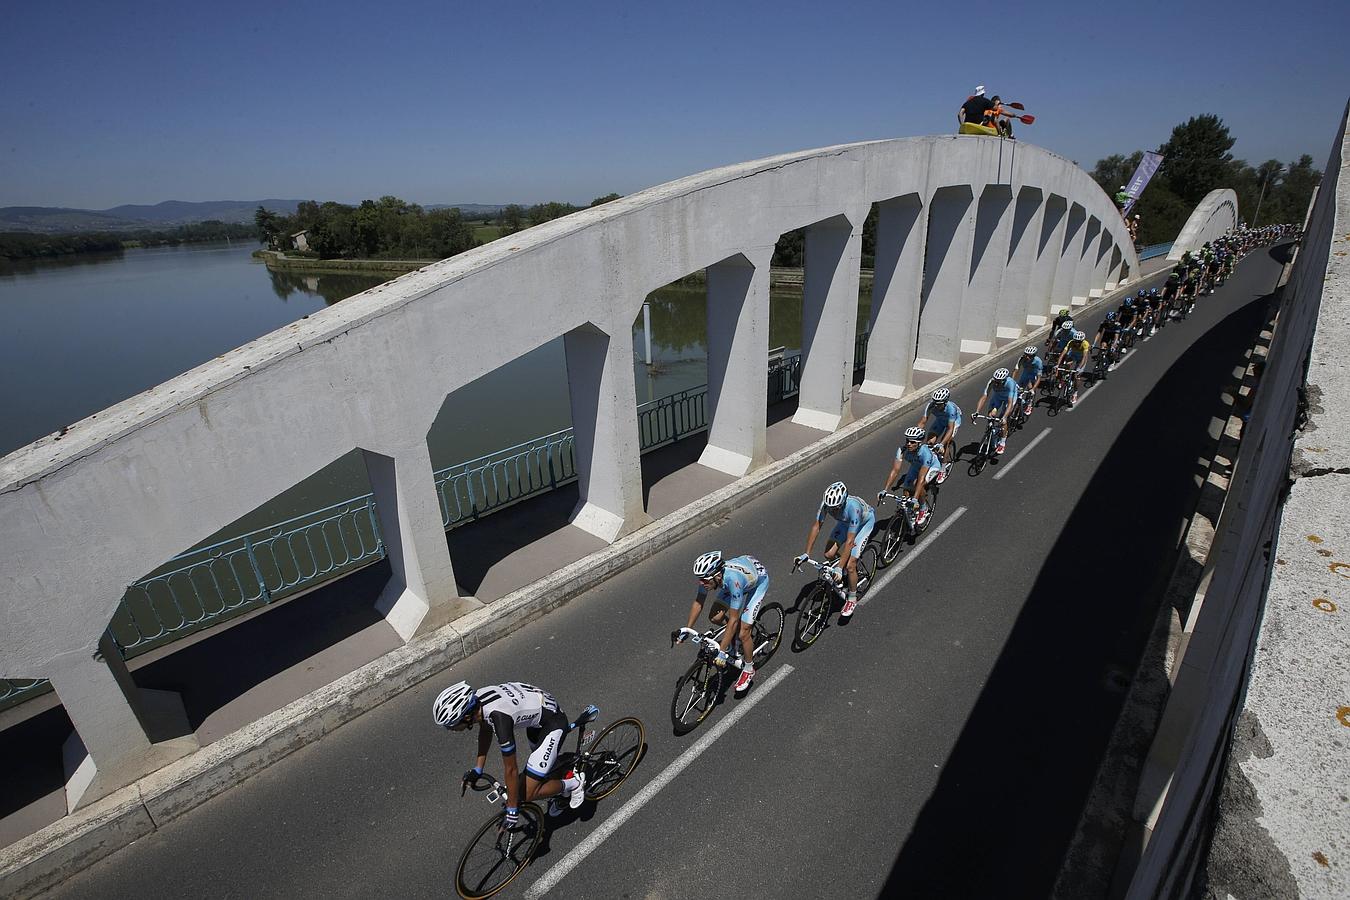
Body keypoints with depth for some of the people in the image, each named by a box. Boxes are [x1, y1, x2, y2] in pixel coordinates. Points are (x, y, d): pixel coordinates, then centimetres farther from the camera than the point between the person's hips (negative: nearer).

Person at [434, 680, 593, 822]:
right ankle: (563, 793, 54)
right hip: (538, 711, 8)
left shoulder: (499, 717, -36)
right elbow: (485, 731, 10)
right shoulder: (477, 698, -14)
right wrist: (477, 769, 12)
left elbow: (511, 770, -24)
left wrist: (512, 810, -12)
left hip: (553, 724, -8)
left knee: (527, 795, -6)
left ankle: (572, 783, 13)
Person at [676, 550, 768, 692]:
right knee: (714, 618, -3)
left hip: (759, 579, -6)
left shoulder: (733, 581, -44)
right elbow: (698, 603, -10)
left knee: (743, 633, -11)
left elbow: (733, 619, -37)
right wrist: (687, 629, -12)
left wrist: (722, 651, -35)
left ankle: (748, 670, 14)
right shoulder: (708, 575, -27)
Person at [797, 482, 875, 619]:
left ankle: (852, 600, 8)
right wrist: (806, 554, -27)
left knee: (850, 565, -14)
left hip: (865, 522, -5)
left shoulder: (853, 507, -43)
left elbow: (849, 541, -40)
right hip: (845, 521, 5)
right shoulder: (827, 502, -30)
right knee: (829, 554, -8)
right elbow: (816, 526, -23)